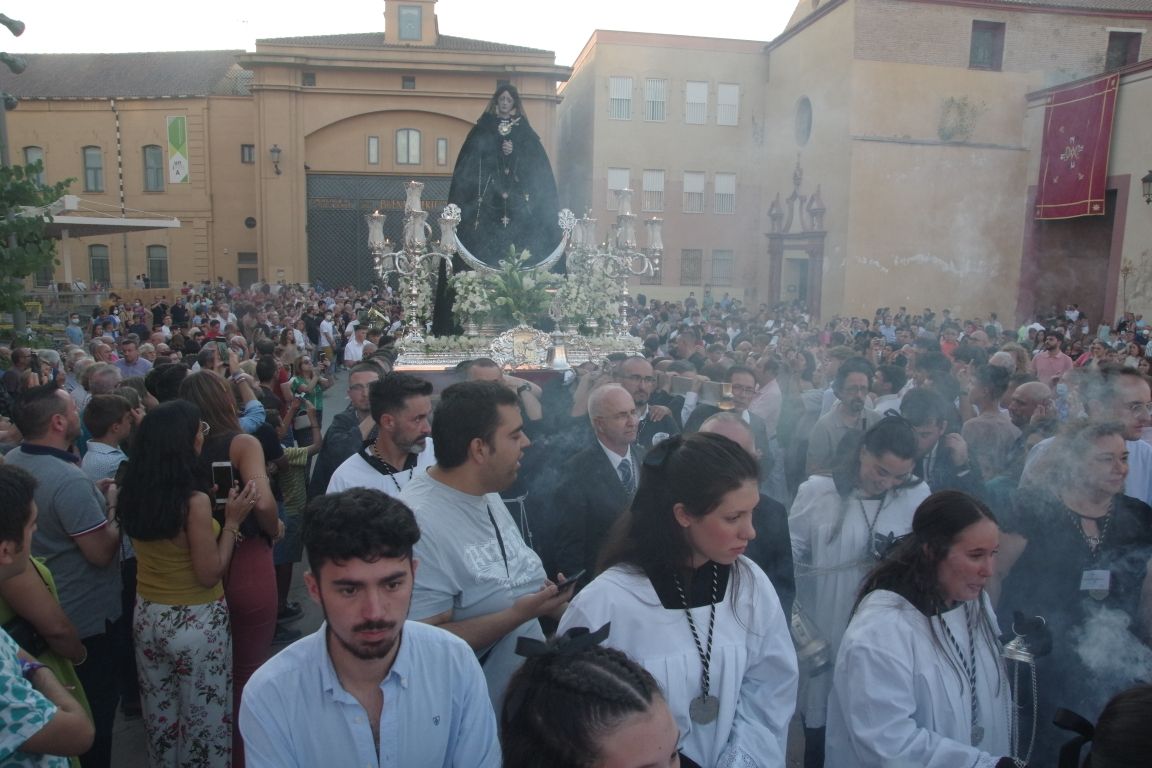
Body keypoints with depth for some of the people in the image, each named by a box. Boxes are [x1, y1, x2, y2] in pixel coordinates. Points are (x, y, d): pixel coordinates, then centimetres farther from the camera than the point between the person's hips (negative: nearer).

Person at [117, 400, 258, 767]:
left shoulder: (133, 493, -5)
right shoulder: (194, 501, -25)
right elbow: (209, 574, -19)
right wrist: (232, 521, -14)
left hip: (147, 616, 7)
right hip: (196, 623, -7)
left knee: (160, 715, 24)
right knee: (202, 719, 12)